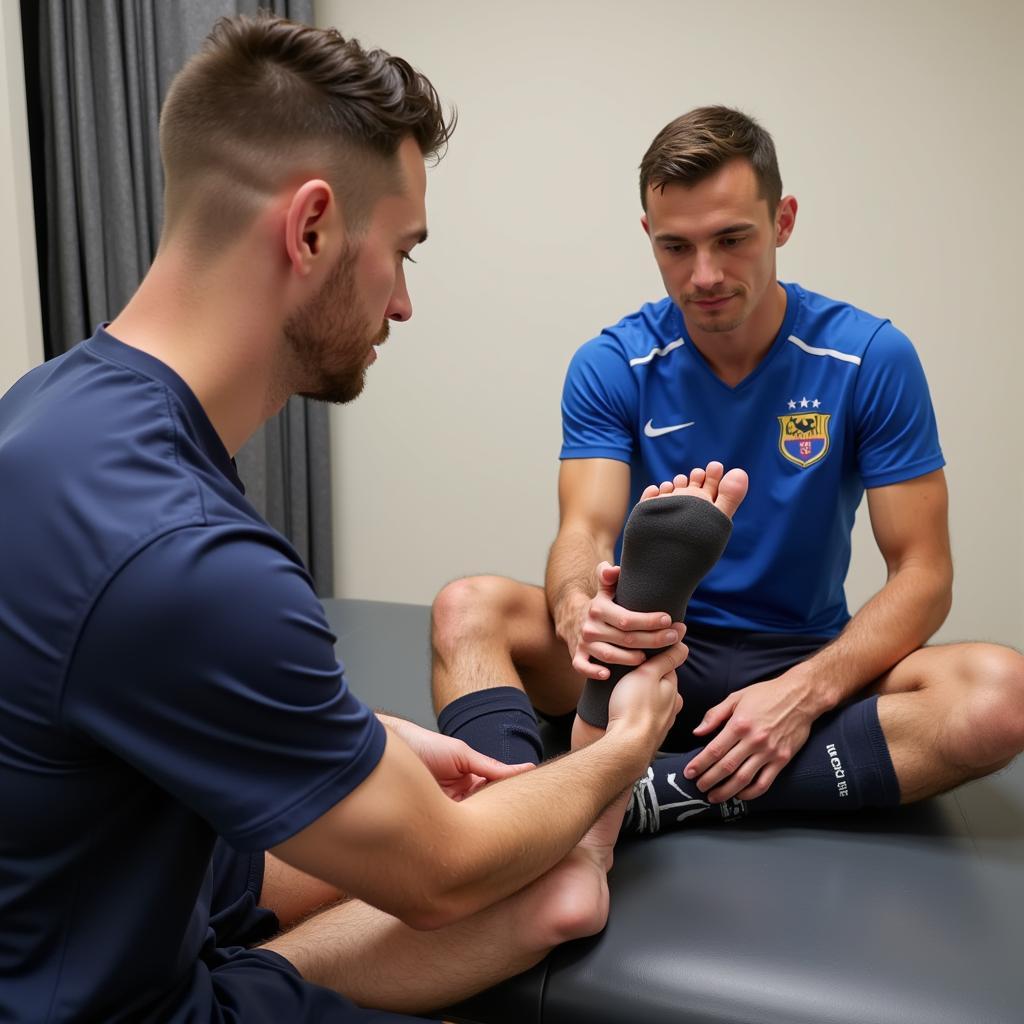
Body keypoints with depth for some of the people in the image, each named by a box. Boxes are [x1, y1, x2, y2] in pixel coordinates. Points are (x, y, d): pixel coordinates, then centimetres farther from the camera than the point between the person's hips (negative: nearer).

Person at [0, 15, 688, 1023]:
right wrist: (622, 747, -3)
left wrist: (378, 743, 3)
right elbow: (438, 878, -21)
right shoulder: (182, 557, -37)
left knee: (550, 890, 9)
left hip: (141, 885, 8)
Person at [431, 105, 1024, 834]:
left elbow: (922, 574, -8)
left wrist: (805, 691, -25)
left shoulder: (872, 359, -7)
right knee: (468, 609, -23)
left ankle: (658, 794, -29)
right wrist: (579, 610, -40)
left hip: (804, 659, 1)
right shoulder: (610, 366, -4)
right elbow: (585, 533, -15)